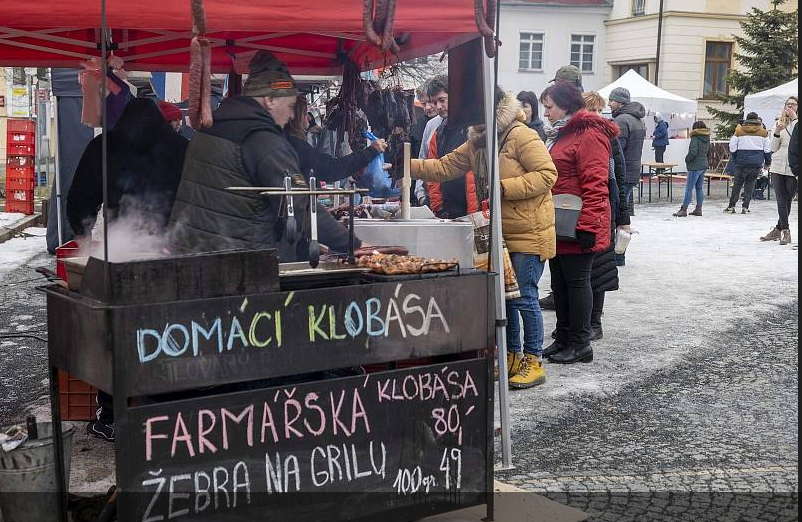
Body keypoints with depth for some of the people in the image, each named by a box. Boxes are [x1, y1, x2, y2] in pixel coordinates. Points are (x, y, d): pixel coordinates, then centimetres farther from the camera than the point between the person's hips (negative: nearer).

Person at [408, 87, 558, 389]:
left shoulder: (522, 136, -16)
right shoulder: (477, 142, 10)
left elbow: (547, 174, -21)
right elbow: (445, 167, 9)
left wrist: (504, 187, -24)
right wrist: (408, 166, -3)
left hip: (528, 234, -8)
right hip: (500, 234, 9)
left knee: (524, 297, -5)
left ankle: (533, 361, 7)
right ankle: (512, 356, 27)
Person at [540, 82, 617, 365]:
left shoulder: (589, 135, -14)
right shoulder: (559, 135, 17)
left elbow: (595, 185, -20)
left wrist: (588, 226, -24)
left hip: (577, 229, -10)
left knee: (576, 281, -2)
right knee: (559, 282, 14)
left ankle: (580, 344, 8)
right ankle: (564, 339, 24)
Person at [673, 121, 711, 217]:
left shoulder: (695, 138, -15)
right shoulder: (707, 138, 9)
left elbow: (693, 152, -22)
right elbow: (708, 152, 17)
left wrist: (687, 159, -7)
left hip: (695, 166, -8)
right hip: (704, 165, 8)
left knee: (689, 189, -5)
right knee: (699, 188, 13)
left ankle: (683, 210, -5)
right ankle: (698, 209, 15)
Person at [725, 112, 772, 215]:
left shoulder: (739, 131, -1)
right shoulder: (763, 132, 3)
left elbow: (732, 147, 1)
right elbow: (767, 149, 6)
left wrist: (733, 159, 15)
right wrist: (767, 162, 17)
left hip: (742, 163, -1)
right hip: (757, 163, 1)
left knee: (737, 184, 8)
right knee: (750, 184, 8)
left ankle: (731, 206, 10)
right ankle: (745, 207, 4)